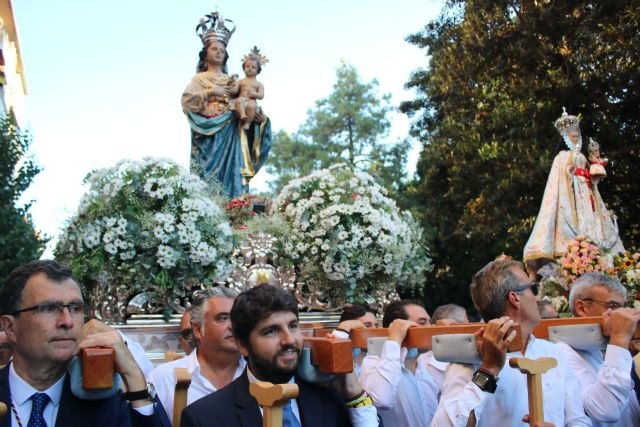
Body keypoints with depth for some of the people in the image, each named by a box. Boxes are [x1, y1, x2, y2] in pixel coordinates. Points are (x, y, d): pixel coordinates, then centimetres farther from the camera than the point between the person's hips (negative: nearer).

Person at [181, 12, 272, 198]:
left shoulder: (232, 80, 21)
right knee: (209, 172, -12)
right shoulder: (199, 78, 10)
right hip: (208, 131, -3)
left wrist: (260, 118, -2)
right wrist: (209, 93, -12)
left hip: (231, 132, 4)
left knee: (232, 170, -6)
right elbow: (187, 100, -5)